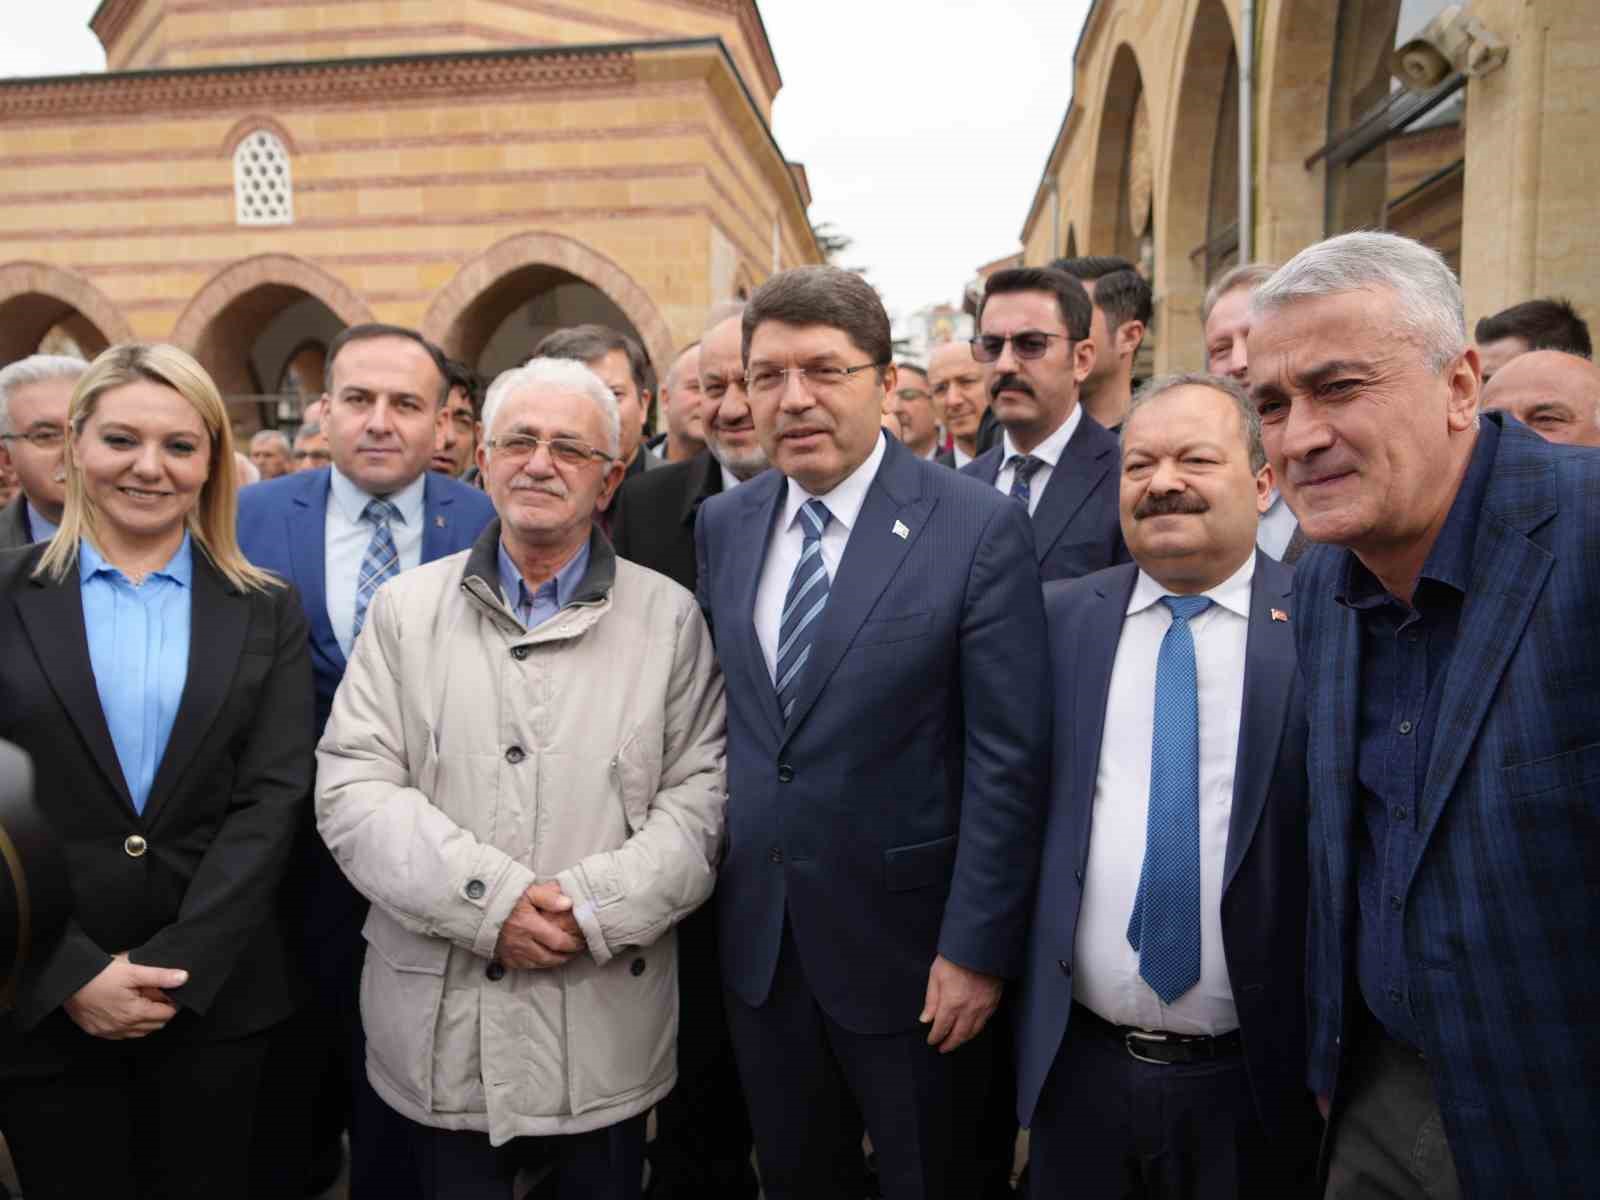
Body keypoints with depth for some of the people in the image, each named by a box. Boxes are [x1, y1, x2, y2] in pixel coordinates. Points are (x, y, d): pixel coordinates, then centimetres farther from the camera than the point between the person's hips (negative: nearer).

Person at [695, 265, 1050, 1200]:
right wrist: (706, 893, 7)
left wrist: (977, 947, -15)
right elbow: (717, 717, 8)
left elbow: (1007, 757, -14)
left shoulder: (979, 527, -14)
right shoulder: (723, 526, 2)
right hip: (758, 939, 4)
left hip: (907, 942, -4)